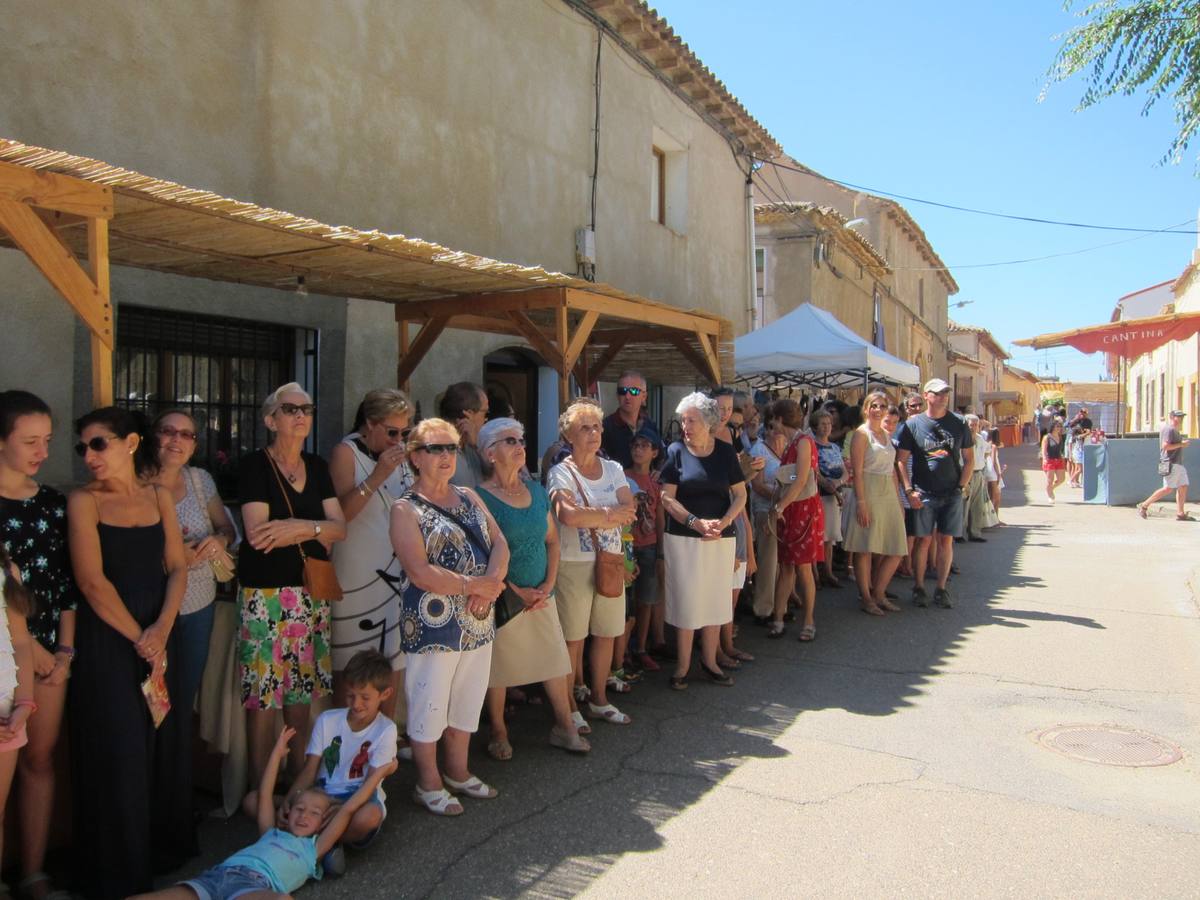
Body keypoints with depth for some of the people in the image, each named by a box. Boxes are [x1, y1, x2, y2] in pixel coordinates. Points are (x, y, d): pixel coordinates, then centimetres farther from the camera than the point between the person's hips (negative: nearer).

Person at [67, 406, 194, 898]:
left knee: (165, 741, 11)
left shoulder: (159, 497, 6)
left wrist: (161, 628, -12)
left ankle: (164, 847, 30)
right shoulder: (84, 501, -6)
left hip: (160, 635, 4)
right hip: (107, 640, -4)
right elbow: (92, 581, -13)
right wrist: (137, 638, -12)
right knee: (116, 750, 2)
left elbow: (177, 568, 2)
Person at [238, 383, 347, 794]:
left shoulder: (317, 466, 11)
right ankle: (261, 788, 11)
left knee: (302, 688, 11)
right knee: (264, 691, -2)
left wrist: (297, 528, -13)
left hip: (312, 591, 5)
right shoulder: (255, 465, -5)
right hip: (266, 592, -5)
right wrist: (315, 531, -8)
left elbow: (340, 528, 4)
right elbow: (257, 534, -16)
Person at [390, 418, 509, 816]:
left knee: (467, 701, 17)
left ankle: (457, 771, 35)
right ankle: (428, 784, 22)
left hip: (478, 621, 7)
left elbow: (499, 544, 4)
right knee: (429, 703, 5)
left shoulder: (468, 497, 12)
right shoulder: (406, 509, -9)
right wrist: (474, 584, -17)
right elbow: (421, 573, -19)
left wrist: (490, 584, -14)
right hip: (433, 623, -7)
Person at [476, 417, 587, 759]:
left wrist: (548, 585, -1)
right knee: (497, 666, 6)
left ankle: (564, 727, 22)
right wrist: (518, 592, -14)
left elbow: (552, 540, 12)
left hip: (541, 595, 5)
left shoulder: (537, 491, 8)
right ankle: (499, 733, 23)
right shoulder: (482, 497, -11)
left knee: (555, 658, 8)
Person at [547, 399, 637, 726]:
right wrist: (611, 514, -14)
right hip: (574, 564, -5)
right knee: (573, 638, 3)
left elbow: (630, 510, -5)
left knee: (606, 634, 14)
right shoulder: (560, 472, -8)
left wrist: (593, 515, -18)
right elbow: (568, 515, -26)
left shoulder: (613, 469, 9)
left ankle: (599, 699, 29)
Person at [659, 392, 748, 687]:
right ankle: (682, 666, 14)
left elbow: (740, 495, 3)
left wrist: (724, 522, -15)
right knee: (685, 600, 1)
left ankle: (709, 662, 24)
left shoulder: (726, 452, 2)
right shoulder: (676, 451, -4)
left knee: (715, 600, 10)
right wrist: (696, 522, -19)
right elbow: (667, 497, -7)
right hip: (683, 538, -2)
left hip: (721, 538, 2)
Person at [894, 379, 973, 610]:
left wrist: (962, 486, 0)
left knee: (946, 540, 5)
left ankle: (941, 589, 14)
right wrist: (909, 490, -9)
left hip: (951, 493, 2)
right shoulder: (912, 424, -2)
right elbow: (900, 461, -3)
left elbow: (969, 459, 10)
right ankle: (918, 588, 11)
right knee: (923, 540, 1)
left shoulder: (959, 424, 5)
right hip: (923, 493, -2)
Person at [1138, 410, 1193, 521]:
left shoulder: (1176, 431, 20)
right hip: (1171, 463, -10)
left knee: (1183, 487, 6)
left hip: (1179, 464, 10)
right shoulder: (1169, 429, -12)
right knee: (1168, 489, -11)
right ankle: (1144, 505, -5)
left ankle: (1180, 513, 7)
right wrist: (1181, 444, -17)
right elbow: (1165, 446, -22)